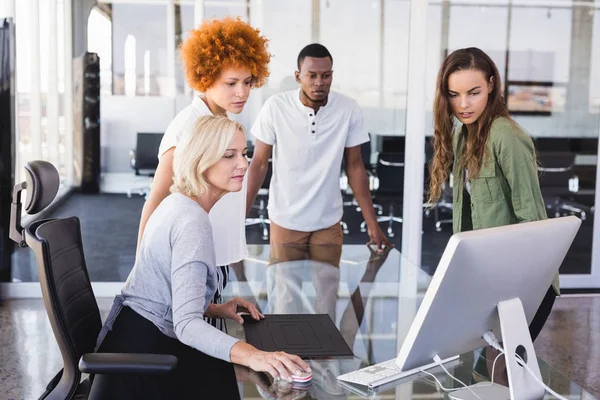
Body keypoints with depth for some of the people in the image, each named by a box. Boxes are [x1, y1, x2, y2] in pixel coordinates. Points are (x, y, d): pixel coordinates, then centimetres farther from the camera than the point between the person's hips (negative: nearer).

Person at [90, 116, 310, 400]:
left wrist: (214, 309, 7)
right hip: (143, 352, -10)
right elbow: (187, 325, -33)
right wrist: (250, 355, -45)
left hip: (141, 336, 10)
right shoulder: (193, 222, -23)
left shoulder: (179, 203, 8)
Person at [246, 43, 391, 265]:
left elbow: (354, 166, -2)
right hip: (284, 221, -1)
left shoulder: (349, 110, -10)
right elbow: (259, 164, -5)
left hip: (328, 222, 1)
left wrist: (372, 224, -3)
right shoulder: (275, 107, -14)